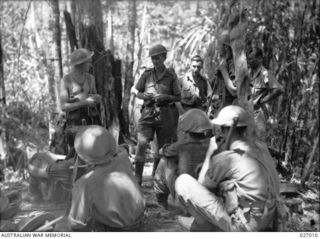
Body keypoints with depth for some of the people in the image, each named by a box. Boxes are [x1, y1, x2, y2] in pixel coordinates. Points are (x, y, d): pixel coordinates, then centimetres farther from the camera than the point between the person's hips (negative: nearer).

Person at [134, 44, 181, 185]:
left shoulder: (171, 76, 2)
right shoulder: (147, 74, 5)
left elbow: (178, 97, 5)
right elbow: (138, 93, 12)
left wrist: (166, 97, -13)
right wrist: (145, 95, -9)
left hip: (164, 113, 0)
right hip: (148, 112, 0)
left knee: (163, 147, 7)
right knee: (141, 144, -13)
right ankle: (137, 178, -4)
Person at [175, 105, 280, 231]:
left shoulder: (224, 159, -20)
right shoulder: (261, 147, 1)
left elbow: (202, 185, -2)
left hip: (241, 226, -8)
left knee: (183, 181, -6)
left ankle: (204, 225, 13)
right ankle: (199, 223, 26)